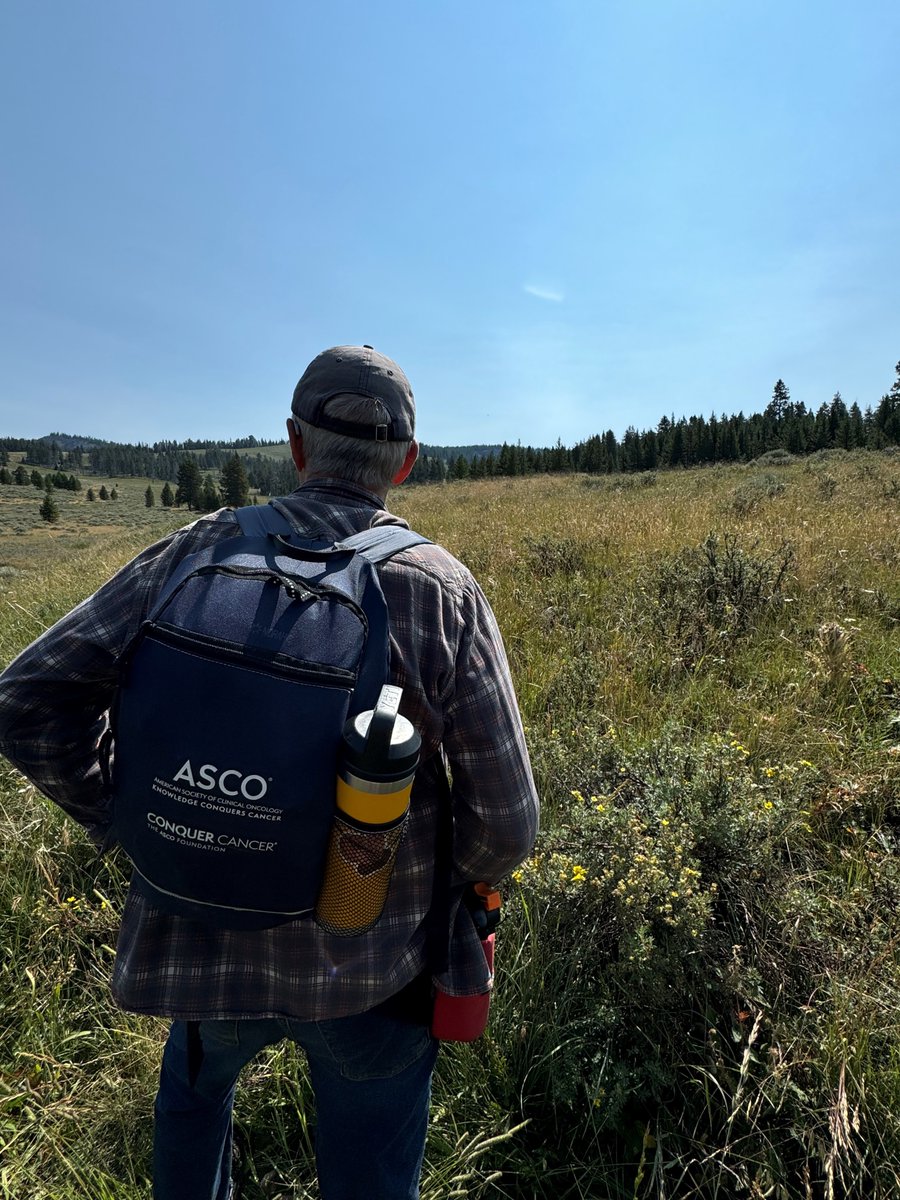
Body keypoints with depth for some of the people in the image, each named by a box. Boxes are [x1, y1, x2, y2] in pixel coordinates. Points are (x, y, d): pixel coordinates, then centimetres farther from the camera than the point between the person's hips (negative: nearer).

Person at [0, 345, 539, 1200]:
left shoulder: (201, 553, -11)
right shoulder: (445, 591, -16)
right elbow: (506, 824, -15)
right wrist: (447, 885, 6)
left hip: (208, 942, 2)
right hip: (373, 967, -1)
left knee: (195, 1079, 37)